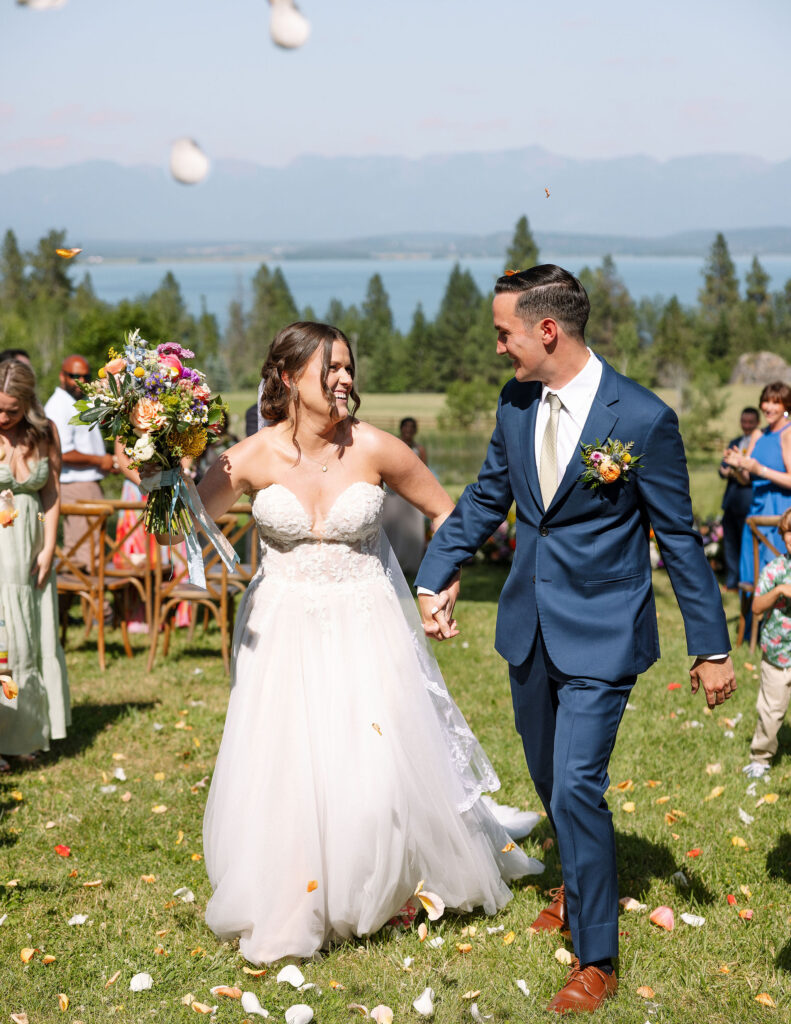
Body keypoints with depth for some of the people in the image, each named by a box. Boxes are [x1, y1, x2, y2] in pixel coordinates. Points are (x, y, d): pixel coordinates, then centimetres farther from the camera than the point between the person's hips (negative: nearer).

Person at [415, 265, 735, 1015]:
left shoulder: (642, 419, -17)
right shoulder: (516, 404, 0)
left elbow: (678, 538, -10)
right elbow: (485, 498, 13)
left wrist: (711, 648, -7)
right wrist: (435, 578, 4)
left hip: (601, 635, -6)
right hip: (530, 626, 6)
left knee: (576, 788, -11)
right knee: (550, 779, 19)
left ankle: (596, 960, 4)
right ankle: (579, 886, 45)